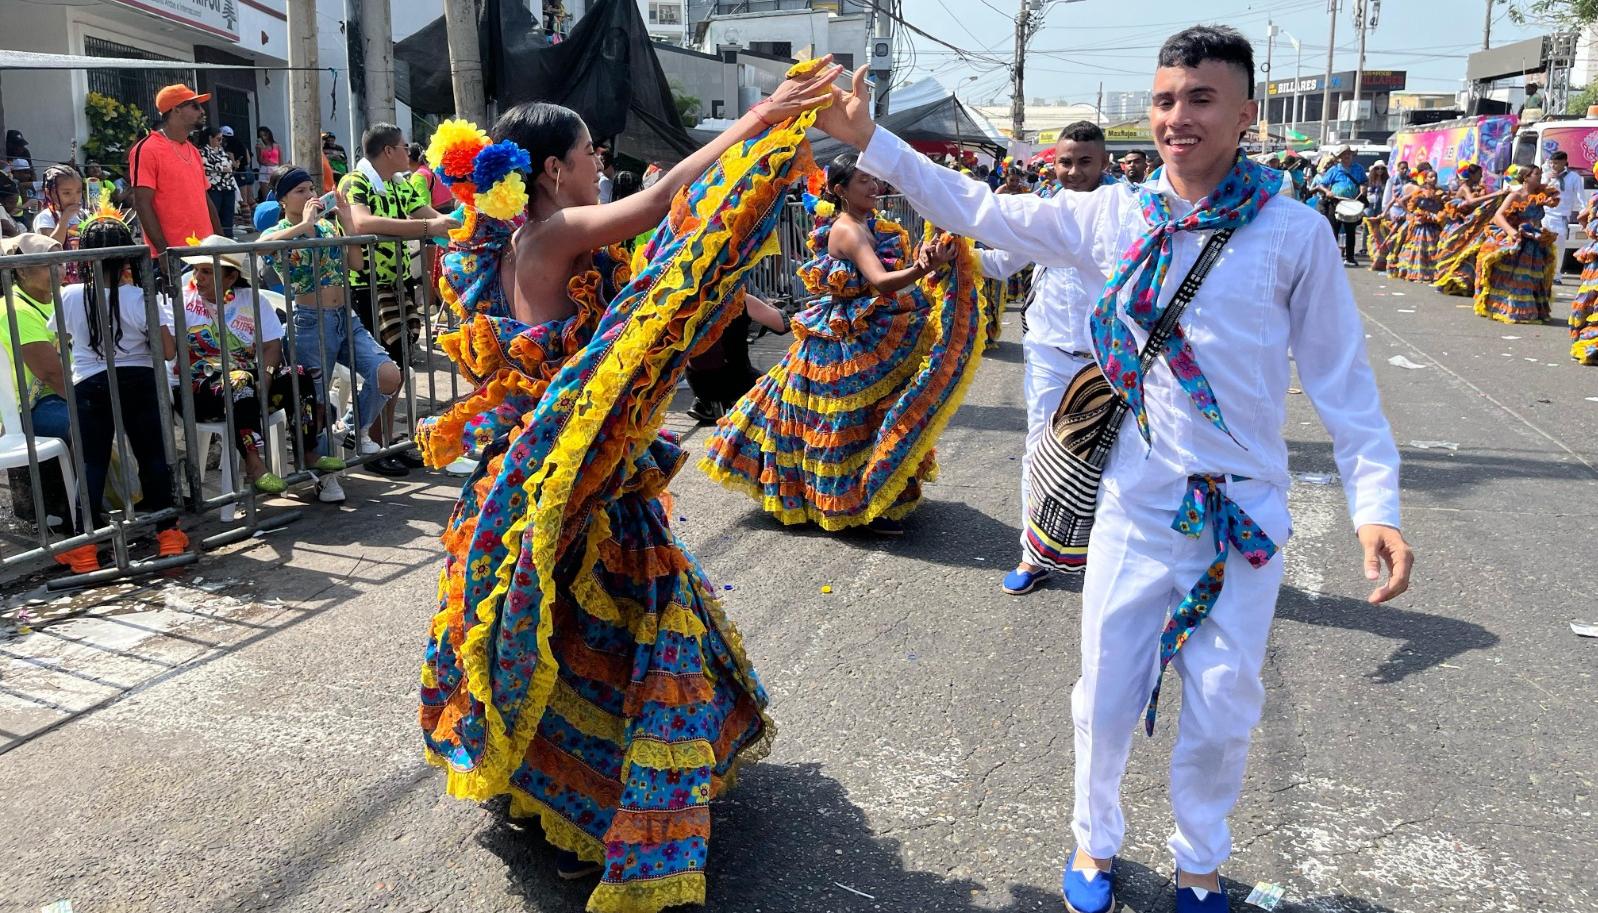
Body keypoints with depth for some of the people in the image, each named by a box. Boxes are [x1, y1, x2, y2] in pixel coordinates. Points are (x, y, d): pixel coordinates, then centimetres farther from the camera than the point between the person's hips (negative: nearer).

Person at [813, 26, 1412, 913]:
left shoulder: (1294, 233, -7)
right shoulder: (1114, 216, -2)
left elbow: (1342, 379, -3)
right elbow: (979, 211, 4)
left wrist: (1375, 503, -11)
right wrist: (868, 140, 0)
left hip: (1246, 515, -1)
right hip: (1136, 508, 1)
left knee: (1222, 715, 12)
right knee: (1106, 702, 12)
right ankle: (1094, 841, 40)